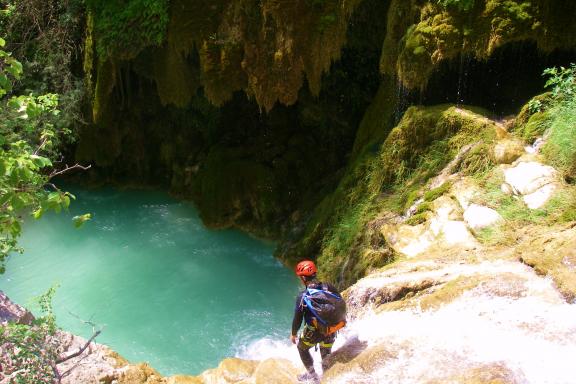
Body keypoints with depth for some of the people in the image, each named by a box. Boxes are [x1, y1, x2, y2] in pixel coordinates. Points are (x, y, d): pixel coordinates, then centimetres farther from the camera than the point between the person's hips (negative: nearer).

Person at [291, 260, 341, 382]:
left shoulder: (302, 296, -22)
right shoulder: (329, 287, -13)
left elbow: (298, 318, -14)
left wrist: (293, 334, 3)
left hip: (313, 332, -3)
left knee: (302, 348, 26)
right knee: (326, 351, 31)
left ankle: (312, 375, 36)